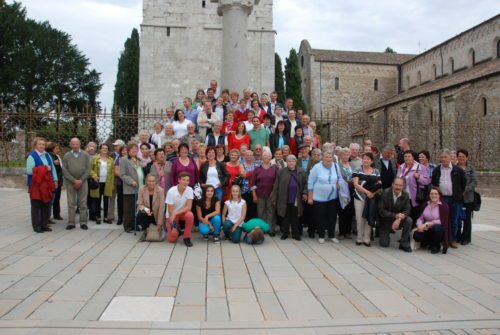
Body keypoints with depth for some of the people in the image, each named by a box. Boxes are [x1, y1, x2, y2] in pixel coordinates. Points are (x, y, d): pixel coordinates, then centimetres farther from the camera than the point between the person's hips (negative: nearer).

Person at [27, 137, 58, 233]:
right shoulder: (31, 156, -8)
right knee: (36, 206, 1)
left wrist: (55, 180, 7)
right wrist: (44, 169, -17)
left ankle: (44, 224, 18)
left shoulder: (47, 155, 12)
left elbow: (53, 168, 14)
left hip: (47, 184, 6)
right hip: (36, 185, -6)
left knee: (46, 205, 9)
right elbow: (29, 170, -18)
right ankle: (36, 226, 9)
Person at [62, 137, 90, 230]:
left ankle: (83, 222, 7)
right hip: (70, 182, 0)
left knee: (83, 203, 2)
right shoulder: (66, 156, 4)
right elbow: (64, 170, -2)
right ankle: (71, 223, 8)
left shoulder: (85, 155, 4)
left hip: (83, 182, 0)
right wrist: (74, 180, -10)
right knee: (71, 203, 3)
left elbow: (88, 169, 0)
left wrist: (81, 180, -10)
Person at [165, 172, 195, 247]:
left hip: (183, 212, 2)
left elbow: (189, 207, -22)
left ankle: (186, 237, -15)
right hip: (171, 215, -2)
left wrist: (175, 213, -32)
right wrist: (173, 224, -26)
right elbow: (170, 209, -19)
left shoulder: (190, 190, -17)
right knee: (172, 239, -13)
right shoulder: (171, 191, -23)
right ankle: (169, 228, 22)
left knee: (190, 215, -35)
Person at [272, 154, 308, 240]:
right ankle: (285, 233, 20)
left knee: (295, 218, 10)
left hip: (296, 200, 1)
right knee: (285, 217, 9)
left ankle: (295, 234, 19)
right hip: (284, 200, -1)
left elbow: (305, 183, 7)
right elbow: (276, 185, 0)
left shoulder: (301, 172, 5)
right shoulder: (281, 171, 1)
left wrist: (305, 193, -8)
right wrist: (274, 199, -3)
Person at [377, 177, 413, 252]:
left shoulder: (406, 195, -11)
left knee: (409, 221, -28)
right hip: (386, 220, -2)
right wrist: (395, 216, -30)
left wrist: (399, 219, -31)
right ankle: (383, 234, 29)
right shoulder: (385, 193, -18)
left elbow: (407, 210, -10)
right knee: (384, 244, -8)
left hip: (398, 219, 2)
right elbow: (380, 210, -19)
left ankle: (404, 243, -12)